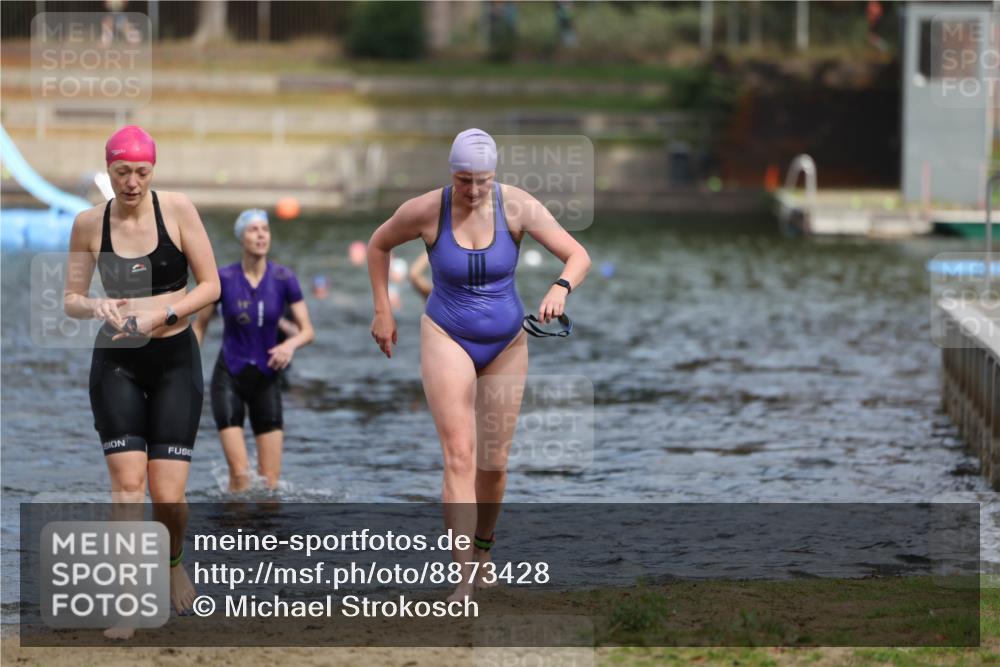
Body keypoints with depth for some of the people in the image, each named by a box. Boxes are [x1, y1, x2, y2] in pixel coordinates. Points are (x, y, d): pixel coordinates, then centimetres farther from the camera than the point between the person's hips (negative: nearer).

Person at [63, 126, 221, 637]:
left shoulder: (176, 210, -7)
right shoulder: (89, 224, -2)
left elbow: (210, 285, -4)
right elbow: (70, 300, 6)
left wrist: (163, 314, -18)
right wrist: (95, 306, -17)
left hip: (174, 359, -1)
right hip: (116, 361, 1)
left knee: (168, 494, -5)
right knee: (127, 482, -13)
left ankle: (172, 562, 27)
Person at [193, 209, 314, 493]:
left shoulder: (284, 279, -4)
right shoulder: (223, 278, -6)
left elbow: (307, 331, -1)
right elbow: (199, 326, 5)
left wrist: (291, 344, -23)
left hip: (266, 379, 2)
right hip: (229, 377, -2)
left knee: (271, 479, -1)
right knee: (240, 474, -14)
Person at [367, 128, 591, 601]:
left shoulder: (517, 206, -16)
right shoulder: (425, 211, -16)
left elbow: (579, 256, -19)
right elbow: (379, 244, 5)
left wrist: (561, 288, -40)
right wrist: (382, 311, 3)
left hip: (505, 344, 2)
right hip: (448, 339, -2)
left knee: (494, 461, 11)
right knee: (460, 456, -17)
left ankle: (482, 551, 38)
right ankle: (465, 580, -23)